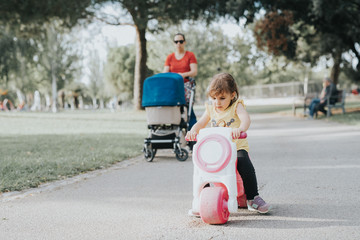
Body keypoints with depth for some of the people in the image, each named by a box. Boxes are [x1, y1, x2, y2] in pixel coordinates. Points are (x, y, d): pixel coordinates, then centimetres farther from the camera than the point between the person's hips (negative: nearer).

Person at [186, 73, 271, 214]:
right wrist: (193, 131, -21)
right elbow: (200, 124, 4)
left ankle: (253, 198, -13)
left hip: (237, 147, -4)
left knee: (244, 163, -30)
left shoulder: (237, 106, -4)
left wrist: (241, 129, -48)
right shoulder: (211, 109, 10)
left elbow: (246, 119, -24)